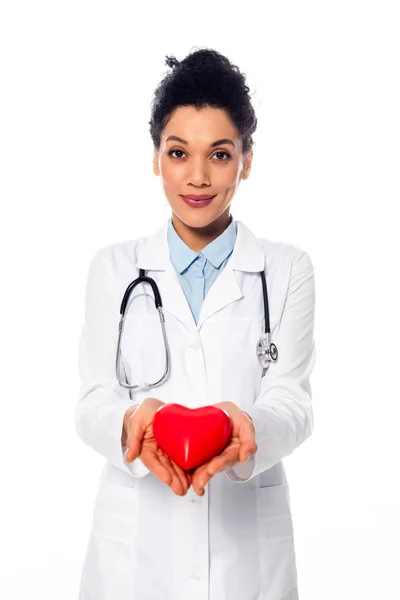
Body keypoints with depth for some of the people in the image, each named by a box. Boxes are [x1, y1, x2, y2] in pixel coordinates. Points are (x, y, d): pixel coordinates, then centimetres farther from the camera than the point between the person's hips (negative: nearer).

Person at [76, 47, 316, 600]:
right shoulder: (114, 268, 4)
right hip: (136, 536, 1)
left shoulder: (288, 269, 2)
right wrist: (132, 420, -24)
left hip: (249, 535, 0)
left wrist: (249, 426, -28)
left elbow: (291, 398, -6)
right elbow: (94, 401, -2)